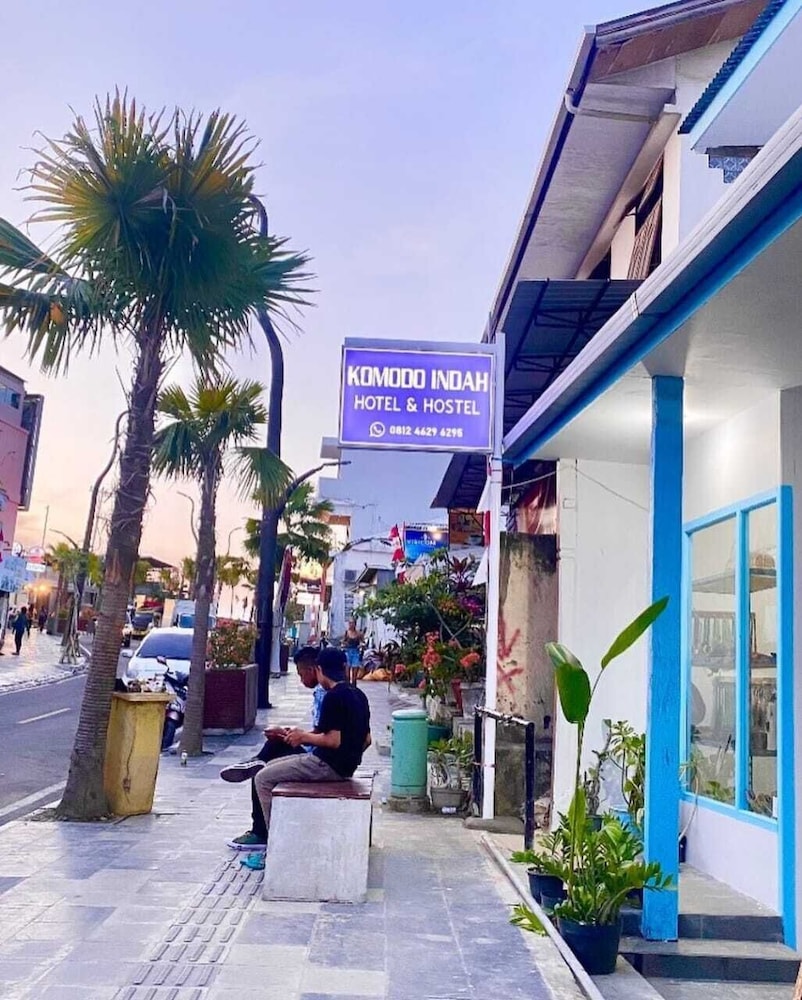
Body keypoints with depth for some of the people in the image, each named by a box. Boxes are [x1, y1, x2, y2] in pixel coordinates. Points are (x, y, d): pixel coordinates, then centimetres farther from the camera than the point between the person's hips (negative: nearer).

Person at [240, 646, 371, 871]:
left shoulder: (333, 697, -18)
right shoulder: (358, 695, 9)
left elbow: (333, 740, -23)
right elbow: (366, 740, 13)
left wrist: (304, 737, -8)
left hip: (328, 766, -10)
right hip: (346, 765, 10)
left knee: (263, 779, -1)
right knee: (272, 767, 20)